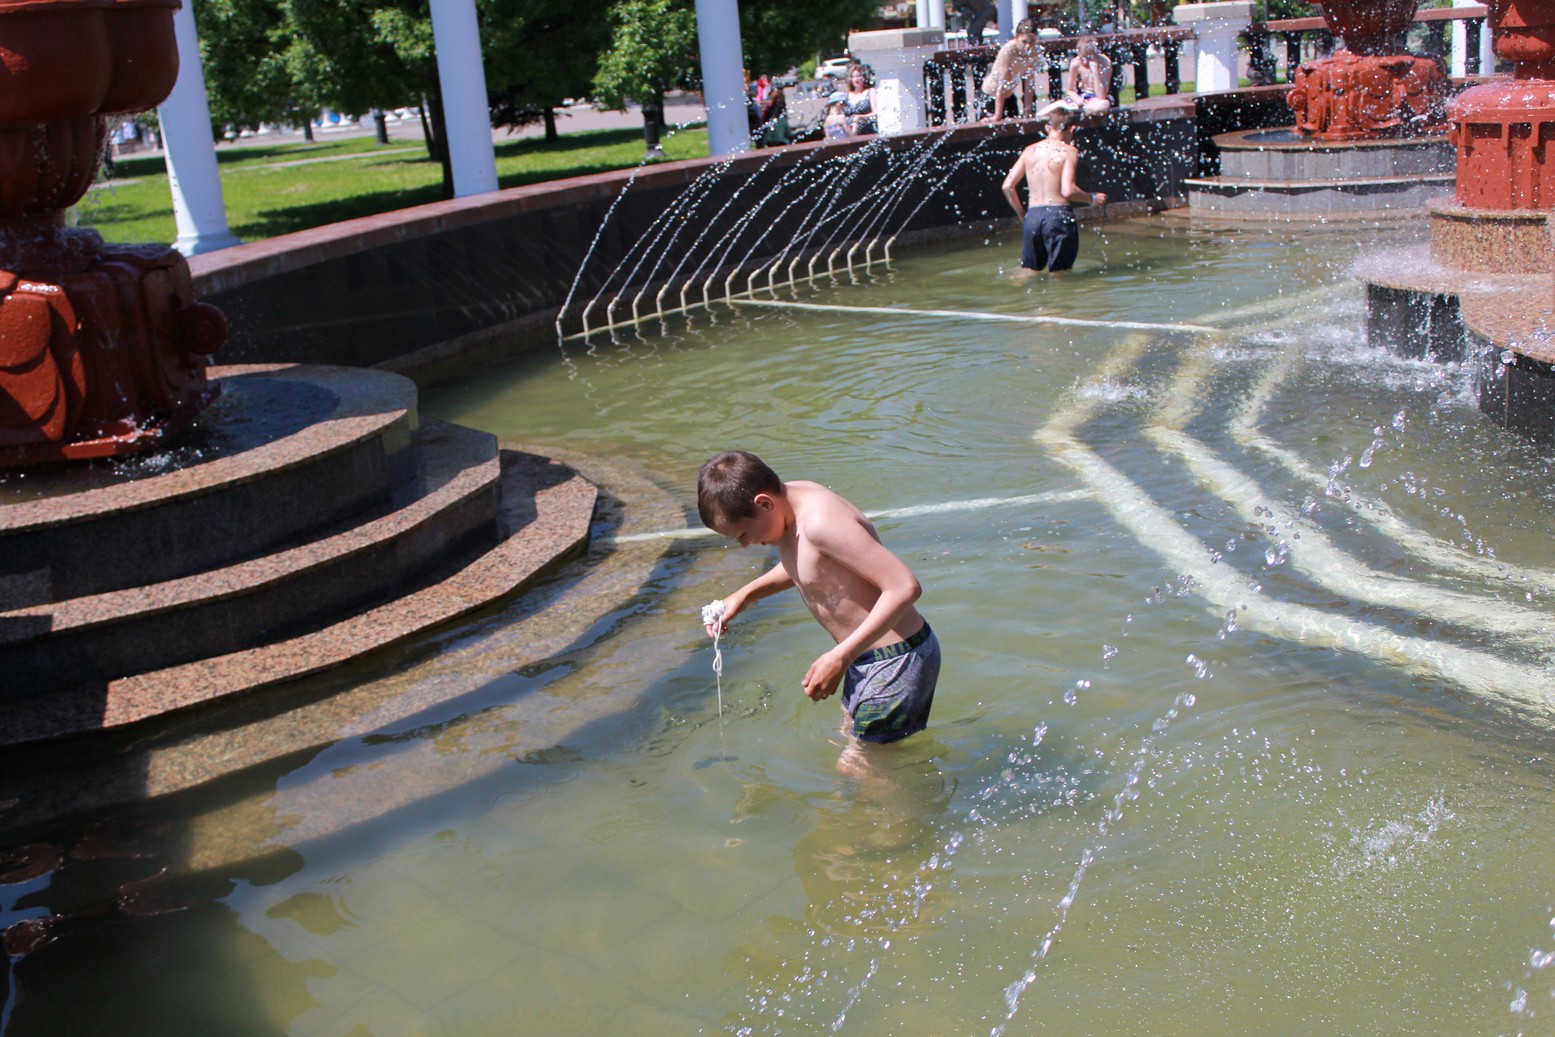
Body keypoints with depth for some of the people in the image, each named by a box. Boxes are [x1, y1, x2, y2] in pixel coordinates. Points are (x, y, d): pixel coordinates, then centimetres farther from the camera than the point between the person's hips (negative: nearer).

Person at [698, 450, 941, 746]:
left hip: (898, 661, -10)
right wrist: (744, 595, 10)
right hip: (865, 655, 10)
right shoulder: (789, 497, -2)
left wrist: (840, 657, -31)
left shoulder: (820, 522, -30)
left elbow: (905, 586, -33)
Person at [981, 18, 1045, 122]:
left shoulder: (1035, 53, -15)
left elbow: (1029, 83, -9)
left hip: (1009, 95, 5)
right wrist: (997, 115, -32)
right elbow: (1002, 82, -31)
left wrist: (1027, 112, -9)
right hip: (990, 94, -5)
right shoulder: (1008, 50, -29)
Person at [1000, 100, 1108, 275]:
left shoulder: (1030, 150, 11)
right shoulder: (1068, 151, -5)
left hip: (1032, 216, 5)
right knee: (1060, 274, 4)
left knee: (1028, 272, 13)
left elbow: (1008, 186, 7)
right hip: (1058, 214, -5)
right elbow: (1068, 191, -16)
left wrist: (1022, 215, 18)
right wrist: (1093, 199, 1)